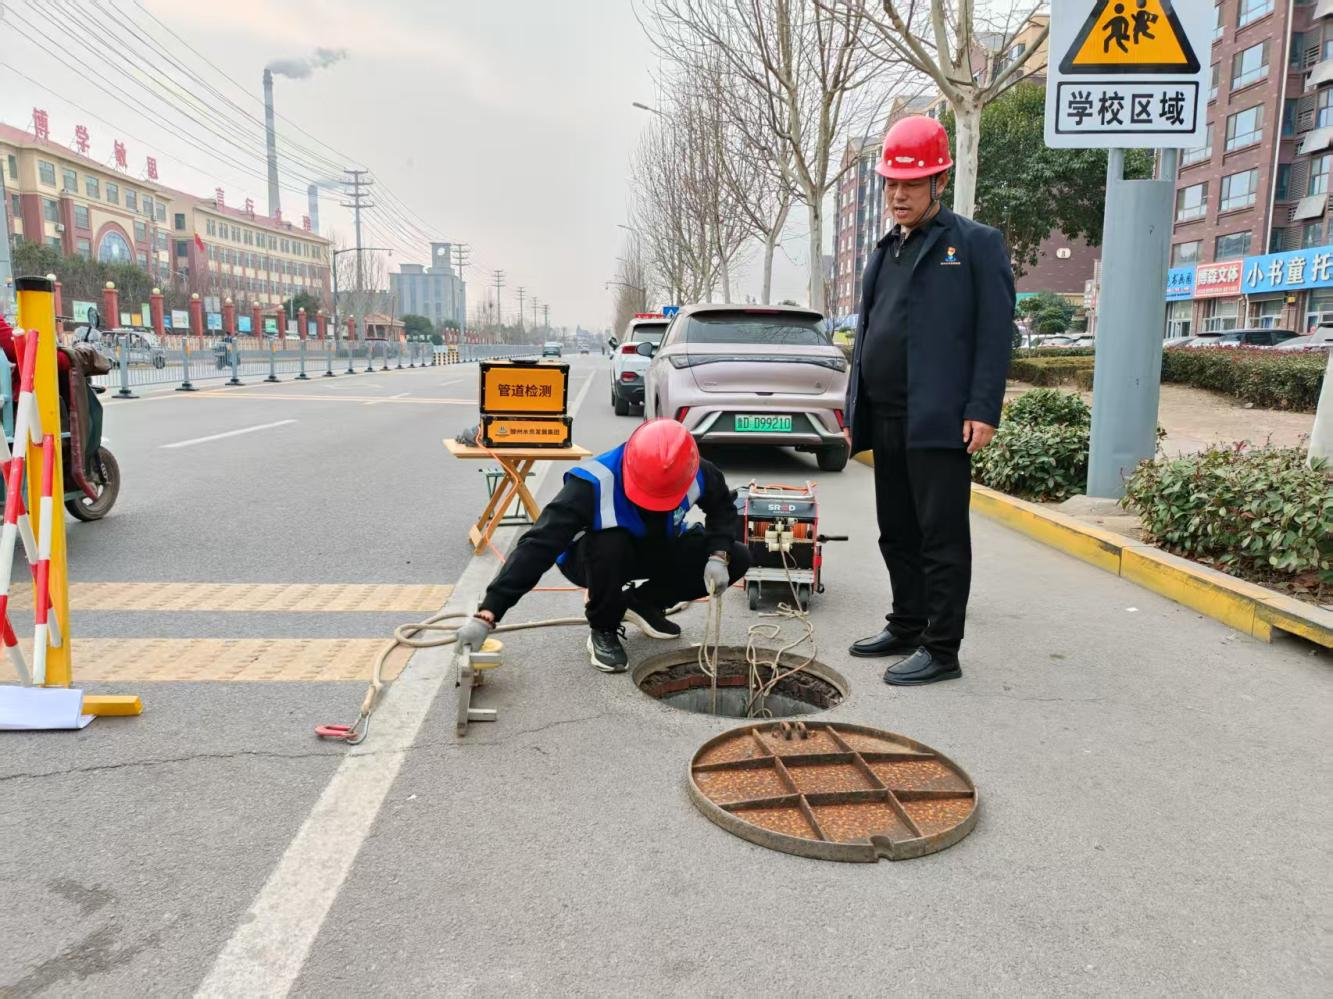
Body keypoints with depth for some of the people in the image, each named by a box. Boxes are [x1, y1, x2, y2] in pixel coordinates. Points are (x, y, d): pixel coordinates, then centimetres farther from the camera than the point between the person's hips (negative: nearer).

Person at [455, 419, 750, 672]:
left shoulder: (697, 473, -25)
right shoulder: (592, 483, -38)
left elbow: (723, 508, -2)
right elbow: (538, 546, -43)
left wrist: (718, 555, -20)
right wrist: (487, 614, -49)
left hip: (657, 550, 5)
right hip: (591, 557, -4)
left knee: (736, 559, -14)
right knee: (610, 546, -41)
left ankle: (642, 603, 6)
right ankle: (603, 630, -11)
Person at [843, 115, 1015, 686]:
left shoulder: (976, 243, 0)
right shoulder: (885, 252, 20)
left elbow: (996, 334, -7)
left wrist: (983, 413, -16)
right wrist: (854, 410, 16)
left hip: (940, 421, -7)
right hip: (885, 419, 7)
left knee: (942, 538, -2)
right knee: (898, 534, 14)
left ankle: (942, 650, 5)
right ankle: (906, 629, 28)